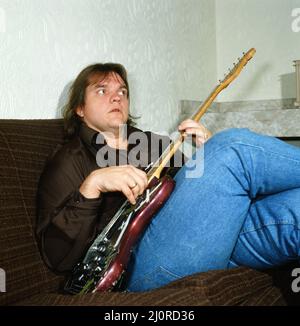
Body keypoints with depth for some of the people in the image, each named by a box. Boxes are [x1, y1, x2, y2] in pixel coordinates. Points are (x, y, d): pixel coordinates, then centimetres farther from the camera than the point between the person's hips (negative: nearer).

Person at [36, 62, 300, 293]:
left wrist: (208, 151, 8)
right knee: (236, 146, -23)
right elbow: (57, 257, -3)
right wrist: (92, 185, -15)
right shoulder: (68, 162, 12)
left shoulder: (153, 142, 29)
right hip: (142, 267, -6)